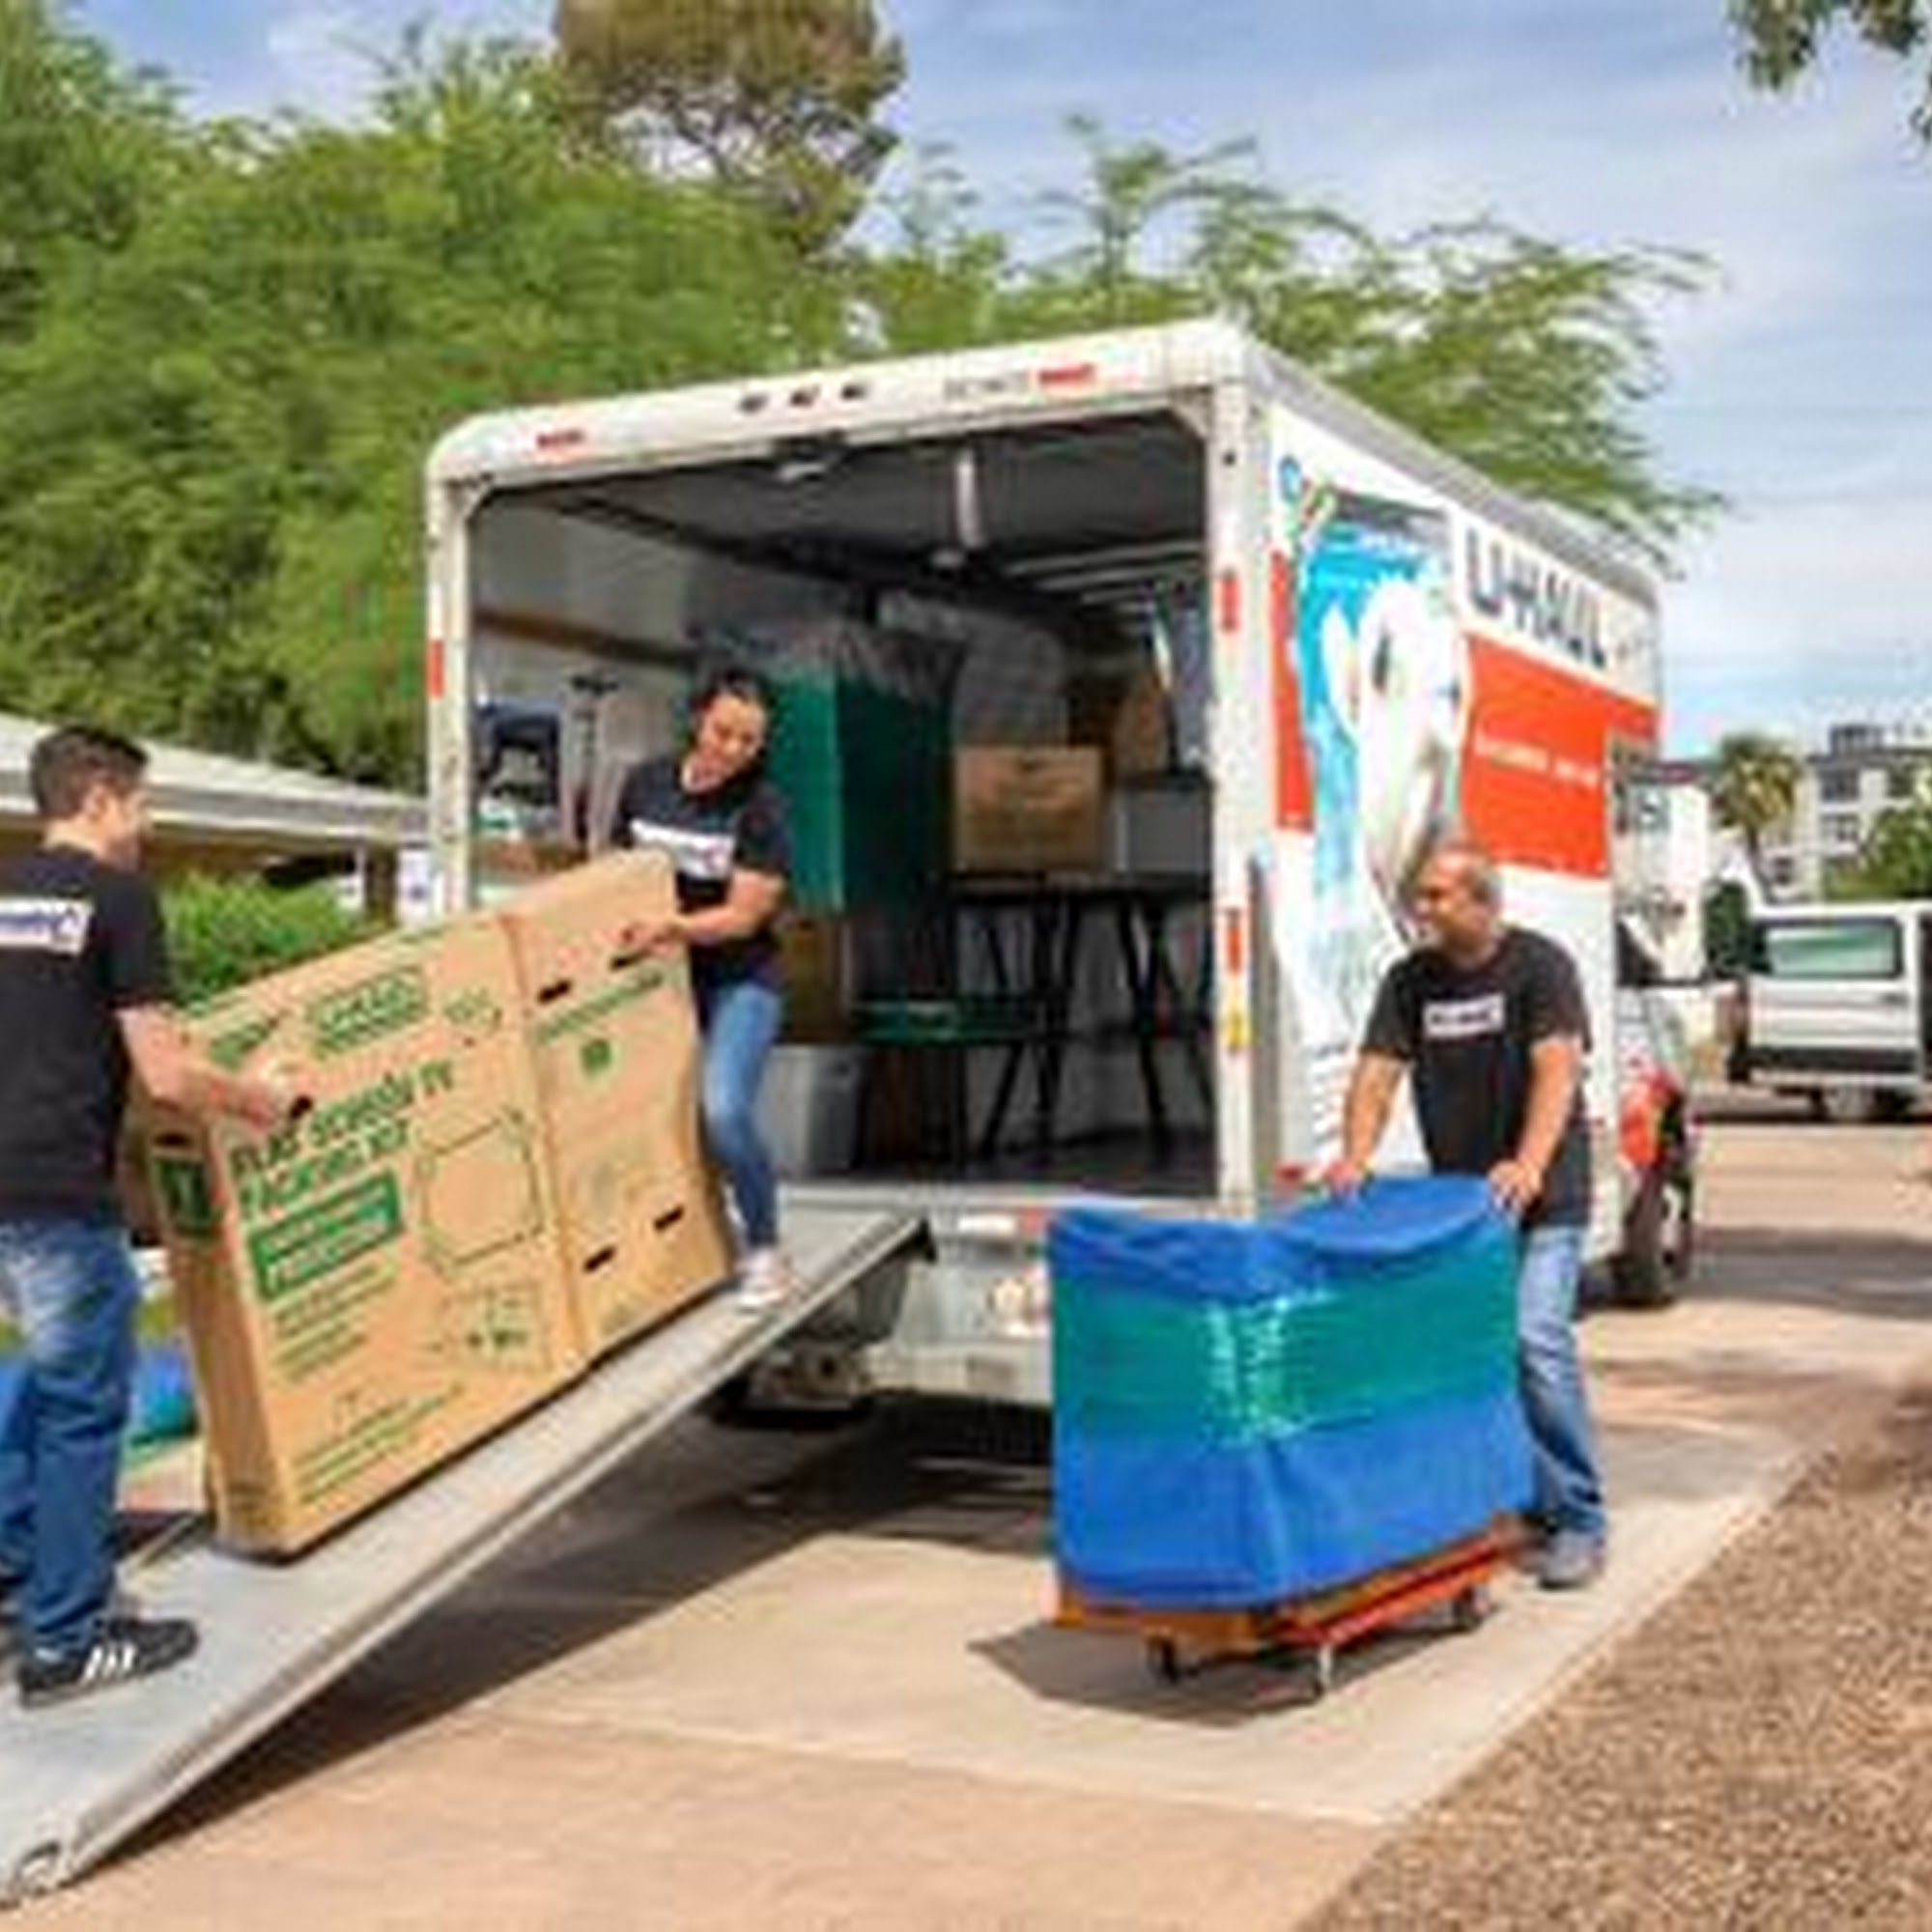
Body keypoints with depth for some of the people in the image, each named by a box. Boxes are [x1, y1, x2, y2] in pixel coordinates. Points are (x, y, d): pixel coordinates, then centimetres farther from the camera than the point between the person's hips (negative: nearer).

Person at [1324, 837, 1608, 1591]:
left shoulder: (1539, 965, -7)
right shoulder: (1410, 980, 7)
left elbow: (1556, 1068, -19)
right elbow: (1378, 1070, -1)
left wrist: (1528, 1164, -33)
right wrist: (1356, 1156, -19)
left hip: (1542, 1199, -5)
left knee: (1536, 1340, -15)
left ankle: (1577, 1522, -6)